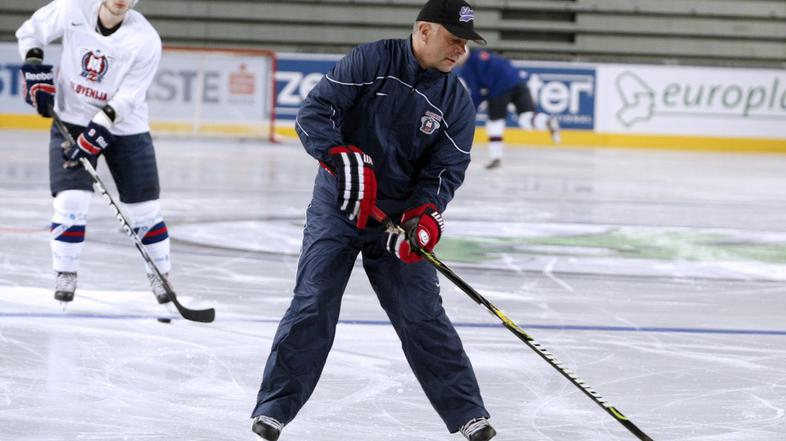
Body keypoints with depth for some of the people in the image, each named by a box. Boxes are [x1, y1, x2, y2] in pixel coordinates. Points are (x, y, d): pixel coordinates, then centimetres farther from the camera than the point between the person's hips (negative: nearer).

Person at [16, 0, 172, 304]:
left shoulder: (146, 40, -18)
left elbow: (126, 99, -20)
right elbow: (30, 33, 4)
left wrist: (99, 130, -30)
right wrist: (36, 72, -10)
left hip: (125, 128, 0)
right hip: (72, 120, 0)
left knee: (144, 208, 3)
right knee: (71, 199, -13)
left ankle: (160, 275, 21)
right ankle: (65, 277, -1)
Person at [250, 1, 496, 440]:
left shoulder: (456, 100, -1)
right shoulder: (372, 61, -11)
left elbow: (445, 169, -3)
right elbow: (314, 113, -16)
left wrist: (423, 215, -21)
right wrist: (344, 158, -31)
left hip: (400, 217, 2)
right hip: (338, 207, -2)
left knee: (423, 316, 0)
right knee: (313, 308, -8)